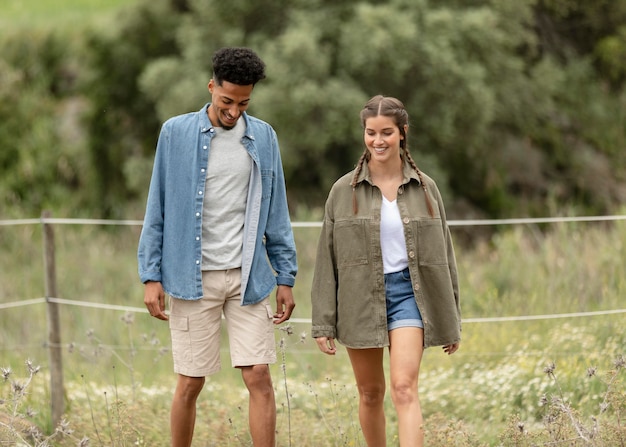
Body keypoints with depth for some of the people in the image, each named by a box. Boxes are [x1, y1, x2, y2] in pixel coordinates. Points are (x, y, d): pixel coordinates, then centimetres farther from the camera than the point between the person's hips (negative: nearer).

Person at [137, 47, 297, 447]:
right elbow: (158, 209, 2)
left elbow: (276, 214, 11)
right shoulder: (177, 133, 0)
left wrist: (286, 278, 6)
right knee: (190, 383, 2)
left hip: (248, 277, 2)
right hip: (193, 278, -2)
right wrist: (152, 277, -3)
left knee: (259, 377, -5)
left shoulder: (263, 137, 7)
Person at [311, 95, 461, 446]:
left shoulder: (424, 188, 4)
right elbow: (327, 260, 3)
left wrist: (452, 321, 10)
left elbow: (443, 255, 10)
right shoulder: (344, 191, 2)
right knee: (371, 393, 10)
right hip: (360, 299, 1)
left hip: (407, 292, -1)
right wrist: (323, 323, 0)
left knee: (404, 388, -16)